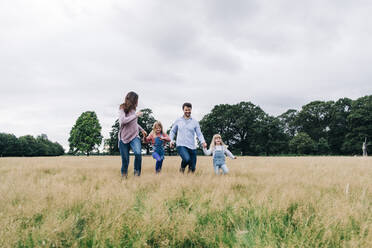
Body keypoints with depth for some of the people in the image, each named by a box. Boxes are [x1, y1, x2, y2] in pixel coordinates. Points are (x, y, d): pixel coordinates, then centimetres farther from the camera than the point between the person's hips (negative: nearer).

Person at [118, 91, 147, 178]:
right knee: (125, 159, 5)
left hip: (134, 136, 3)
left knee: (138, 153, -23)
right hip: (124, 137, -3)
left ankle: (137, 173, -4)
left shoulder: (133, 109, 9)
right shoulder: (122, 109, -7)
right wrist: (136, 115, -20)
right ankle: (124, 176, 30)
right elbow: (123, 120, -25)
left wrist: (142, 129, 32)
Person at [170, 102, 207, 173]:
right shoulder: (178, 120, 9)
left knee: (192, 168, 1)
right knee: (187, 159, -29)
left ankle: (190, 168, 36)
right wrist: (171, 140, 1)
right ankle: (182, 168, 3)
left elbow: (199, 134, 3)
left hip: (192, 147, 2)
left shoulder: (195, 122, 8)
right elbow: (172, 131, 17)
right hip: (181, 146, -1)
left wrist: (203, 142, -15)